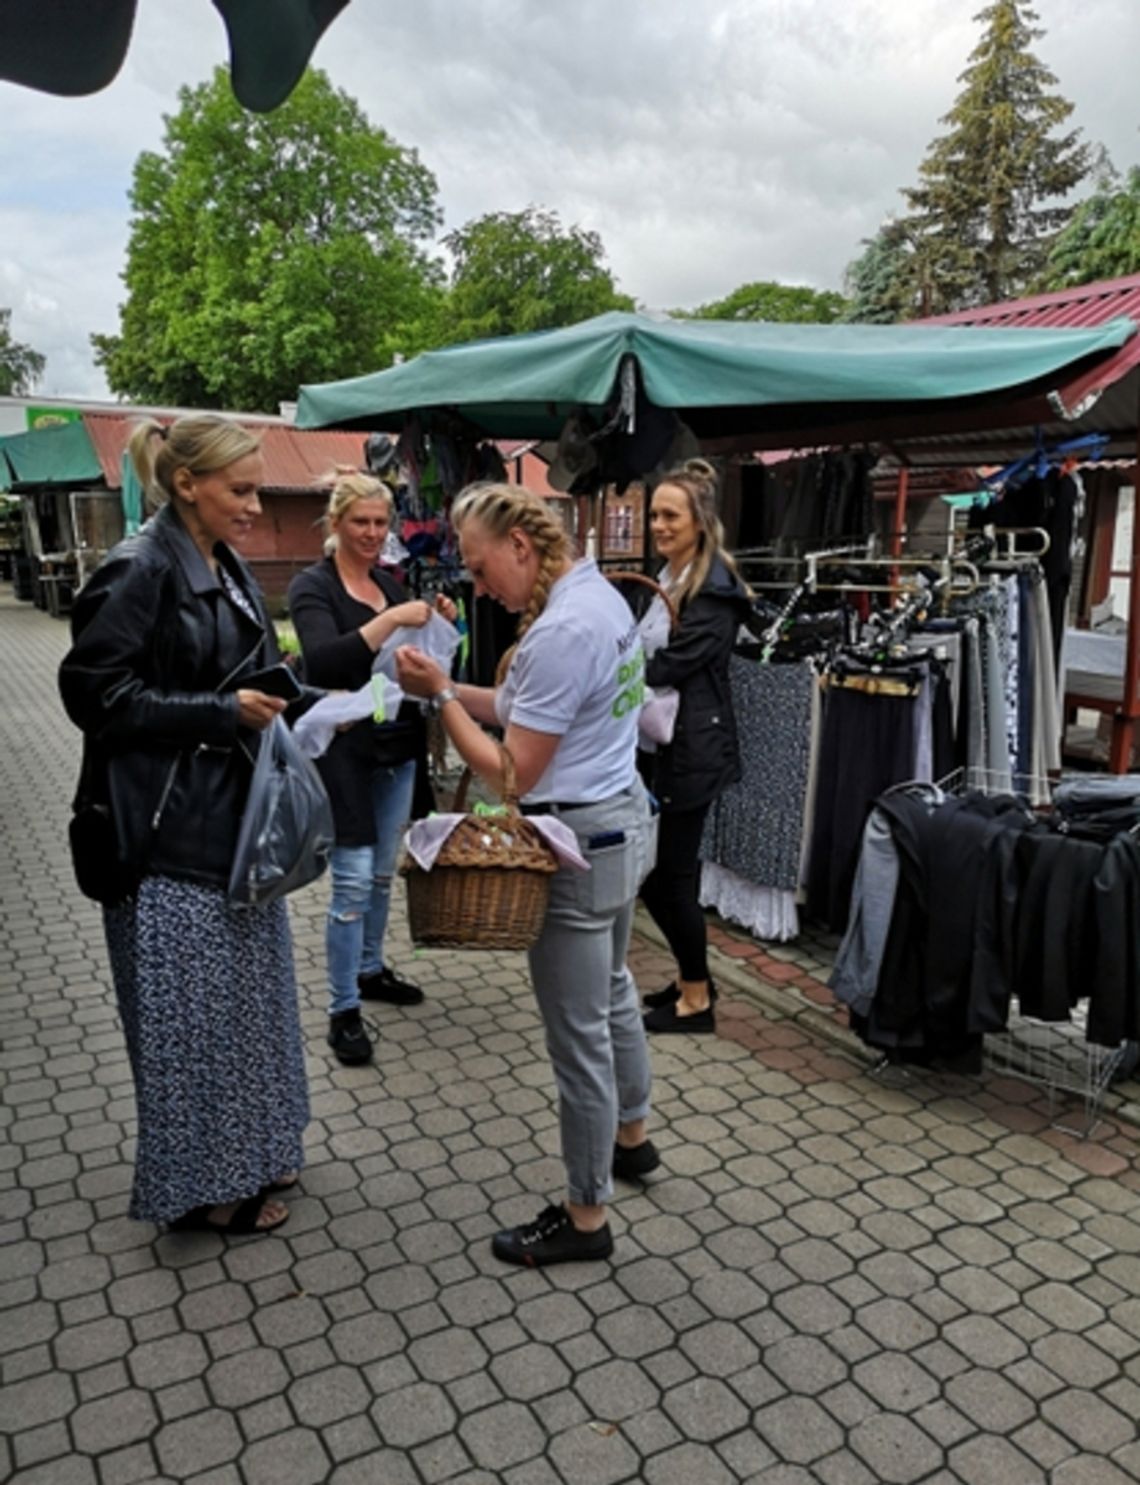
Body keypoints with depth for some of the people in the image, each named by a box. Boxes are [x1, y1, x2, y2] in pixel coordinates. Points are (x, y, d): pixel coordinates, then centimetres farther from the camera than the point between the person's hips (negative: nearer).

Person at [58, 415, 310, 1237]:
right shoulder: (140, 570, -15)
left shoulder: (230, 570, 11)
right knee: (192, 1009, 4)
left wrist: (281, 696, 1)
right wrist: (223, 713, -19)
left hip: (236, 819, 9)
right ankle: (201, 1184, 23)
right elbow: (94, 692, -17)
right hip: (174, 830, -8)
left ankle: (247, 1151, 36)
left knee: (246, 993, 18)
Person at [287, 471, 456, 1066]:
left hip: (397, 748, 7)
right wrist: (392, 618, -32)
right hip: (344, 753, -7)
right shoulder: (313, 586, -10)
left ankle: (371, 970, 35)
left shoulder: (390, 582, 10)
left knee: (383, 874, 17)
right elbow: (324, 660, -27)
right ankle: (343, 1011, 8)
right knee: (353, 882, -4)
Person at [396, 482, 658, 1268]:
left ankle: (586, 1216, 21)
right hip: (622, 819, 11)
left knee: (579, 1032, 4)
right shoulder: (601, 594, 6)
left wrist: (440, 695, -13)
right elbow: (532, 709, 10)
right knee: (612, 990, 26)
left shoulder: (560, 633, -25)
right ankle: (631, 1136, 48)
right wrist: (452, 687, -1)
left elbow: (513, 774, -21)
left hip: (578, 842, -11)